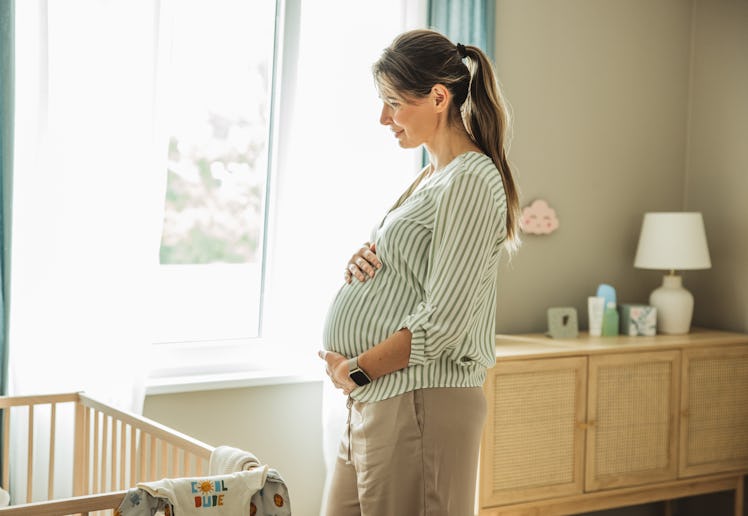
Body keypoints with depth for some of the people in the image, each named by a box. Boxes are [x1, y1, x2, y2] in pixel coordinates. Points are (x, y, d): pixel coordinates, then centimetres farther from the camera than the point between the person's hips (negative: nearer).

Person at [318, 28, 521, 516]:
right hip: (374, 402, 9)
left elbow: (444, 322, -19)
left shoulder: (472, 181, -13)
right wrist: (362, 261, 3)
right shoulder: (431, 177, 17)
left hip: (422, 402, -9)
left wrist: (356, 370, -12)